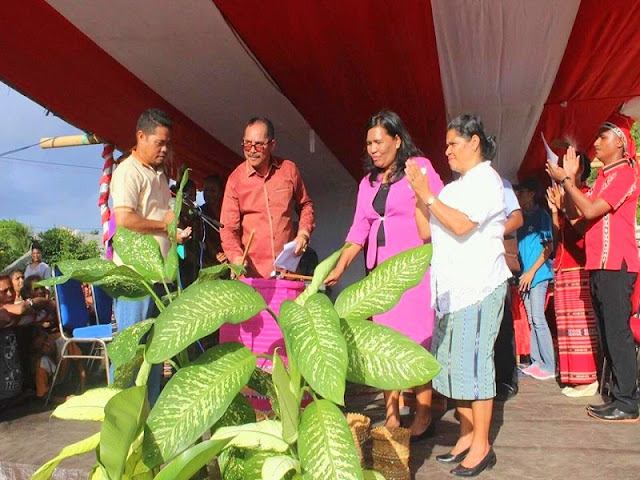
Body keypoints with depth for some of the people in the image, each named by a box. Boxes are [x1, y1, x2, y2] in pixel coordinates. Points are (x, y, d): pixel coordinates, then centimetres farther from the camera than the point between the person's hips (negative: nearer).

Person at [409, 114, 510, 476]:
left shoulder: (486, 180, -4)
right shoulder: (455, 187, 20)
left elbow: (461, 224, -20)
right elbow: (426, 231, 14)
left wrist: (427, 195, -14)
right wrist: (418, 194, 5)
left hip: (479, 287, -8)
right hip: (451, 289, 8)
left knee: (473, 362, -5)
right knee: (454, 362, 10)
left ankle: (481, 446, 6)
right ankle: (467, 437, 21)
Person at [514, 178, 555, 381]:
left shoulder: (541, 215, -3)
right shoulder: (522, 217, 16)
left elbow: (549, 247, -8)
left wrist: (532, 271, -13)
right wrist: (522, 273, 7)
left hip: (538, 275, -7)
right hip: (525, 275, 7)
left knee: (538, 319, -8)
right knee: (531, 320, 9)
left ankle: (549, 366, -1)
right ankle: (536, 362, 15)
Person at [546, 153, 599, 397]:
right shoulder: (564, 198, 19)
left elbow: (581, 229, -15)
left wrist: (563, 208, -17)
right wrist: (554, 211, 6)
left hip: (580, 269, -8)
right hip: (562, 269, 8)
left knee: (583, 324, -7)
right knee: (567, 325, 7)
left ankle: (589, 379, -1)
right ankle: (575, 378, 14)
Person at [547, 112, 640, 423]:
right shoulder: (603, 177, 21)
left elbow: (591, 211, -16)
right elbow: (574, 212, 15)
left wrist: (565, 179, -10)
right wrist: (570, 178, 9)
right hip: (598, 264, 9)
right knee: (607, 333, 10)